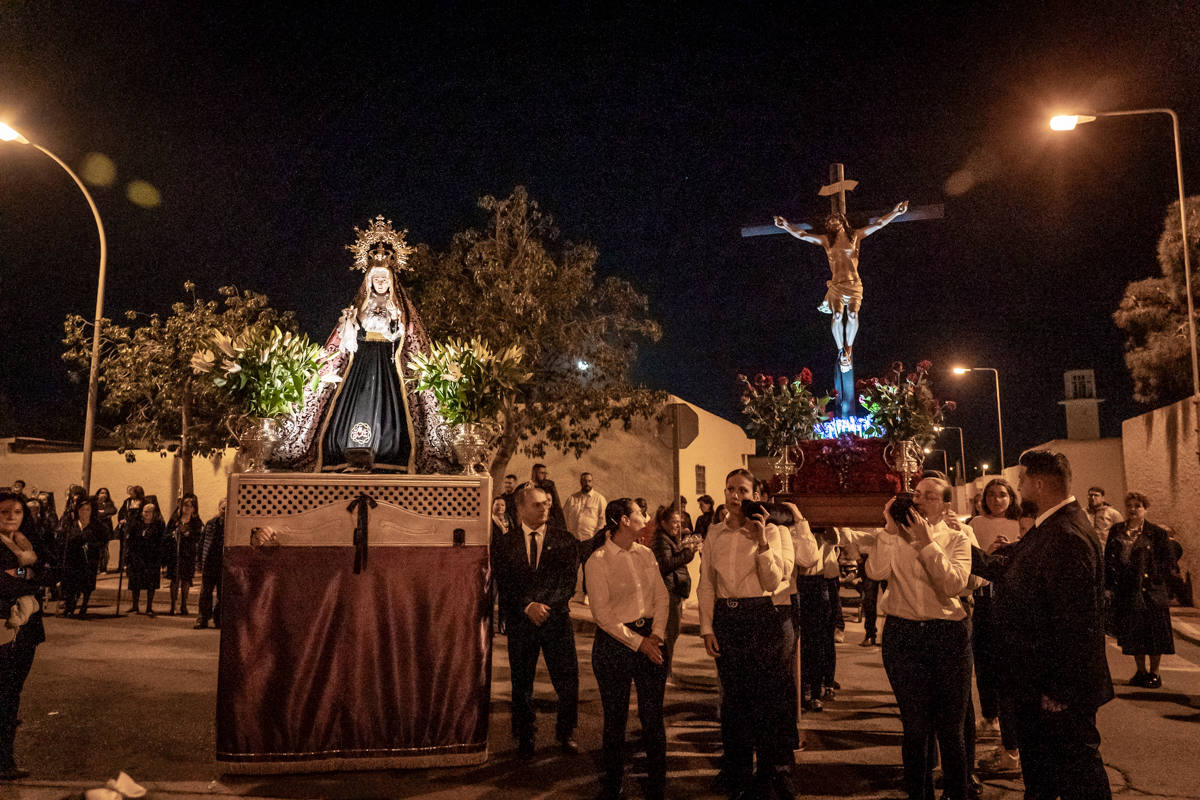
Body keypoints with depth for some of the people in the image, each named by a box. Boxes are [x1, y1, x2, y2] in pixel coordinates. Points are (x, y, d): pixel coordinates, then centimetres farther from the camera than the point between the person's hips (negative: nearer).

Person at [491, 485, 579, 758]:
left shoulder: (565, 541, 2)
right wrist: (528, 607, -18)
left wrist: (545, 606, -16)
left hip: (557, 619, 0)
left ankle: (566, 733, 24)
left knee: (568, 681, 3)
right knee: (522, 683, 10)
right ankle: (524, 737, 28)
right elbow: (504, 584, -4)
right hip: (519, 621, 0)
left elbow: (568, 582, -4)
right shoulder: (505, 544, 3)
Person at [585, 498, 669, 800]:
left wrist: (656, 634, -8)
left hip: (650, 638, 4)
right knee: (615, 718, 6)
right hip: (614, 642, -4)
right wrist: (638, 642, -13)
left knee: (653, 715, 5)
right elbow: (603, 613, -12)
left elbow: (661, 596, 6)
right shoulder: (598, 561, -10)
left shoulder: (646, 555, 7)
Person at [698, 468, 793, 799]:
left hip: (760, 617, -3)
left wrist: (761, 542, -19)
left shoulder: (769, 531, -2)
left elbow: (773, 582, -10)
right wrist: (707, 628, 2)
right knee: (733, 698, 11)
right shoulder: (714, 534, 6)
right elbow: (706, 585, 8)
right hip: (726, 619, 3)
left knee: (770, 697, 0)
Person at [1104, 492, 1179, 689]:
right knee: (1132, 633, 10)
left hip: (1150, 591, -3)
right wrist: (1109, 584, 5)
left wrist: (1158, 578, -12)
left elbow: (1170, 561, -1)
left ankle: (1154, 673, 16)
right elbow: (1108, 560, 12)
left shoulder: (1157, 533, -1)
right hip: (1125, 593, 3)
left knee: (1153, 632, 2)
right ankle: (1141, 671, 24)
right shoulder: (1116, 531, 9)